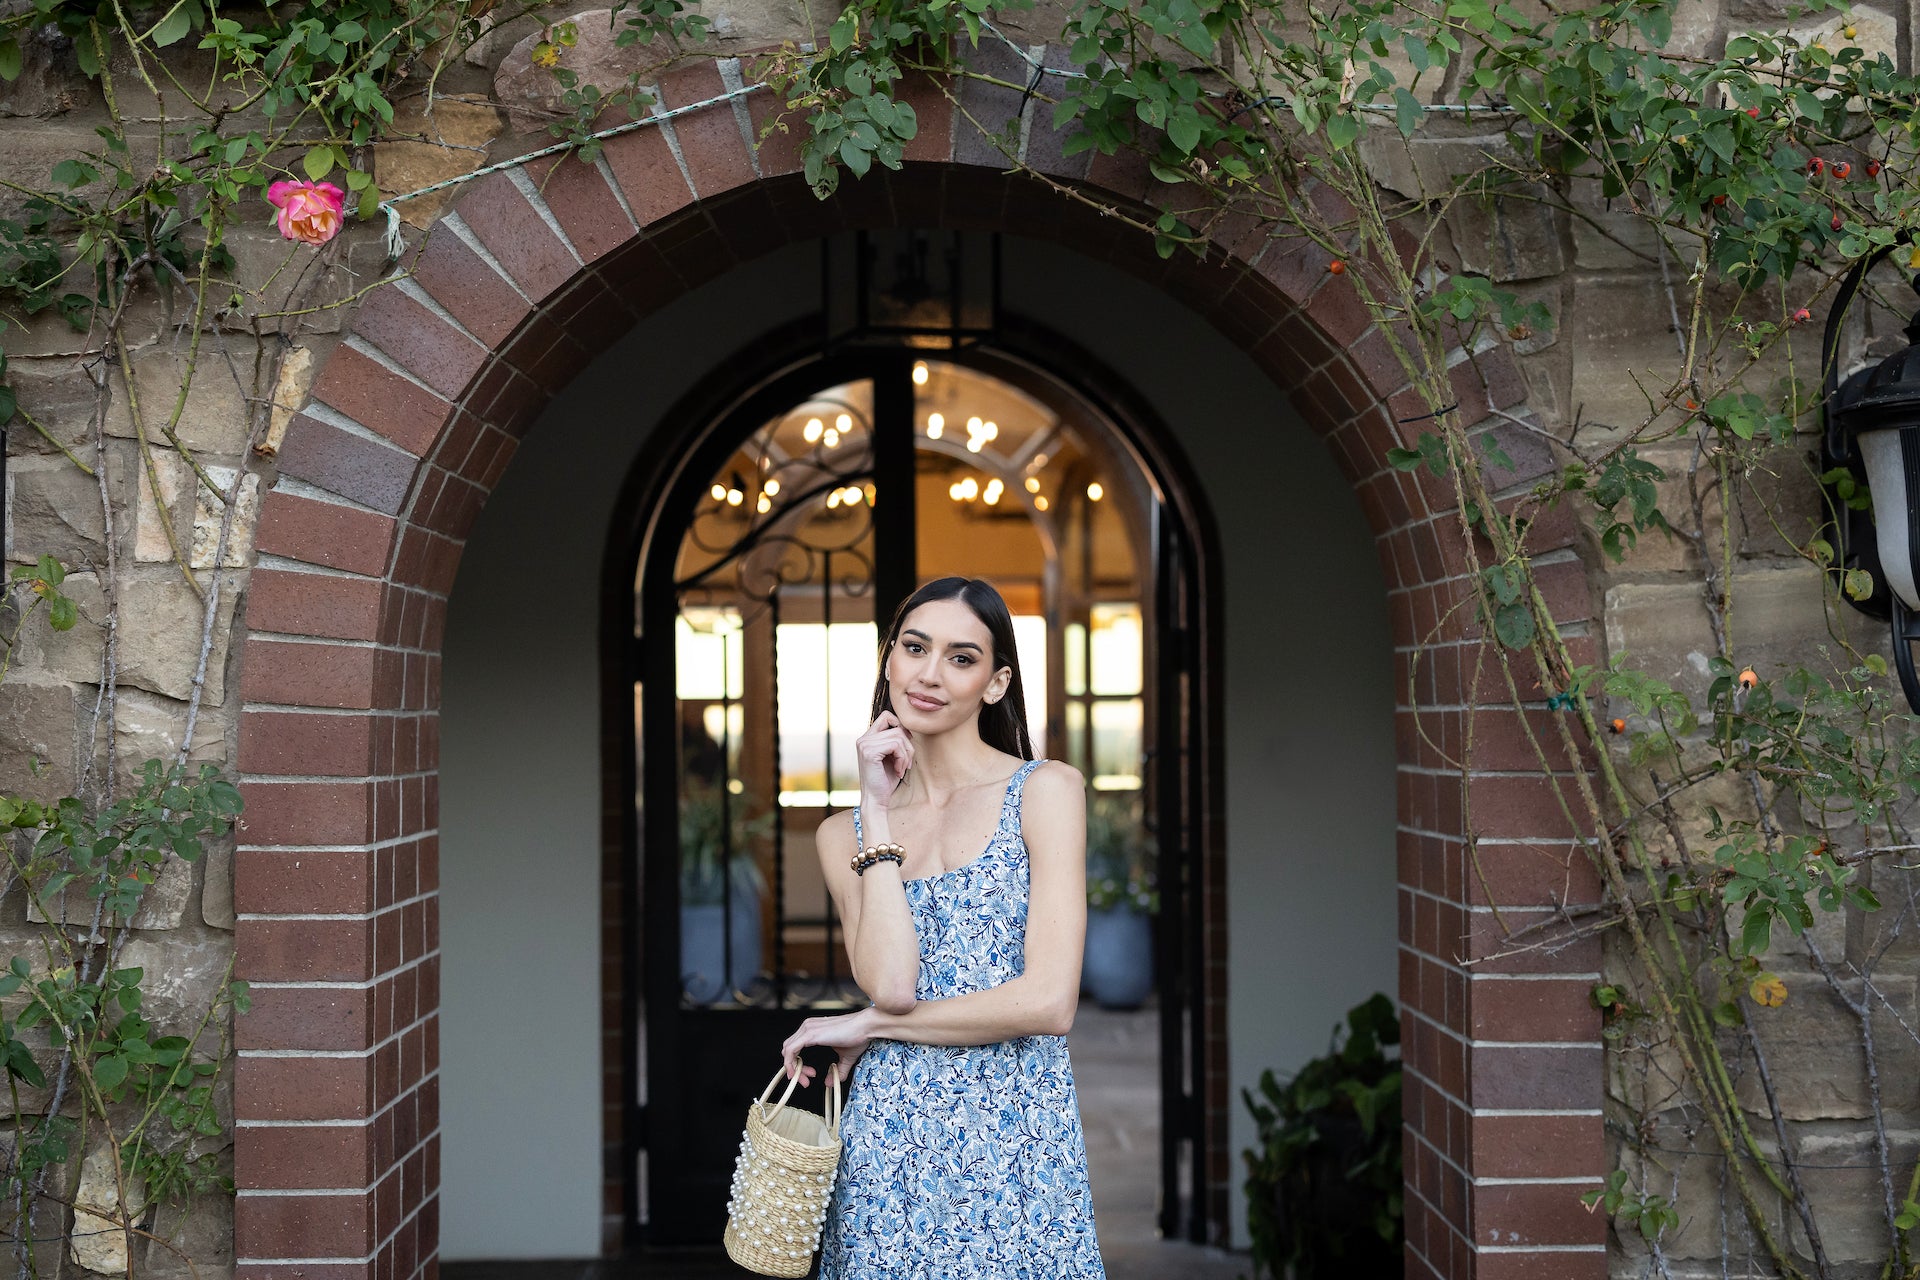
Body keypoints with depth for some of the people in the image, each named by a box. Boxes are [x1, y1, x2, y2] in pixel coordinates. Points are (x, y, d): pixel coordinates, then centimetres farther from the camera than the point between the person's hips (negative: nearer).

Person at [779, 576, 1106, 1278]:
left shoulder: (1047, 789, -4)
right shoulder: (844, 832, 7)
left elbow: (1050, 1003, -13)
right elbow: (891, 983, -11)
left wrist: (871, 1025, -4)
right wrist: (877, 810, -6)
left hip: (1018, 1140, -2)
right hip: (891, 1141, 3)